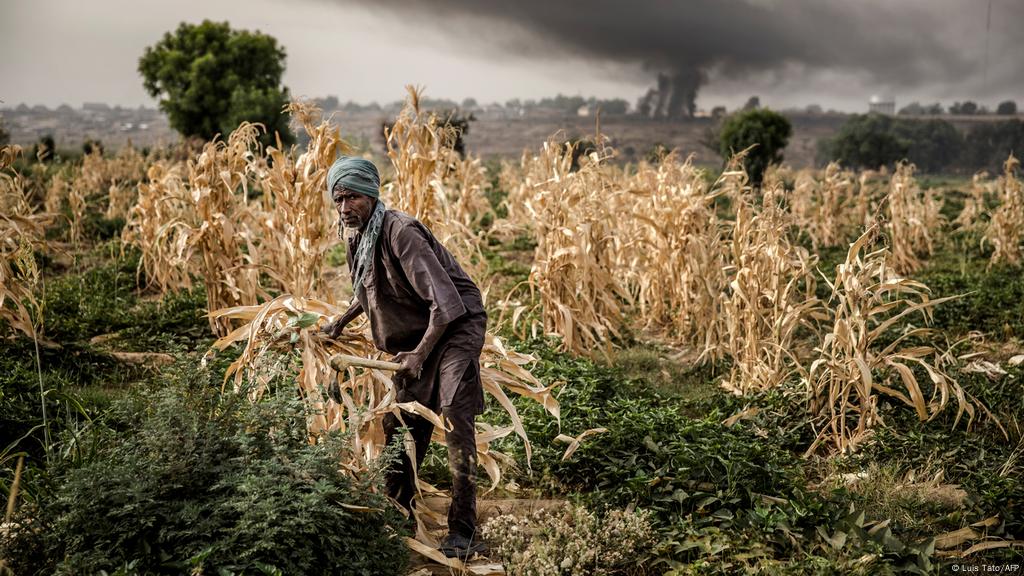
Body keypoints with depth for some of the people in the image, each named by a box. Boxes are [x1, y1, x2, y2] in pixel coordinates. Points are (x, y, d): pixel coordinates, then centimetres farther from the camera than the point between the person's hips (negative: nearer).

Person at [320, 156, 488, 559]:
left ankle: (463, 531, -15)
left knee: (455, 420, -19)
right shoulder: (358, 239, 3)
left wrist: (419, 355, -28)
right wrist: (341, 321, 14)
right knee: (400, 425, 11)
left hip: (455, 325, -9)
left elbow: (445, 302, -31)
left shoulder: (400, 232, -25)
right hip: (415, 335, 9)